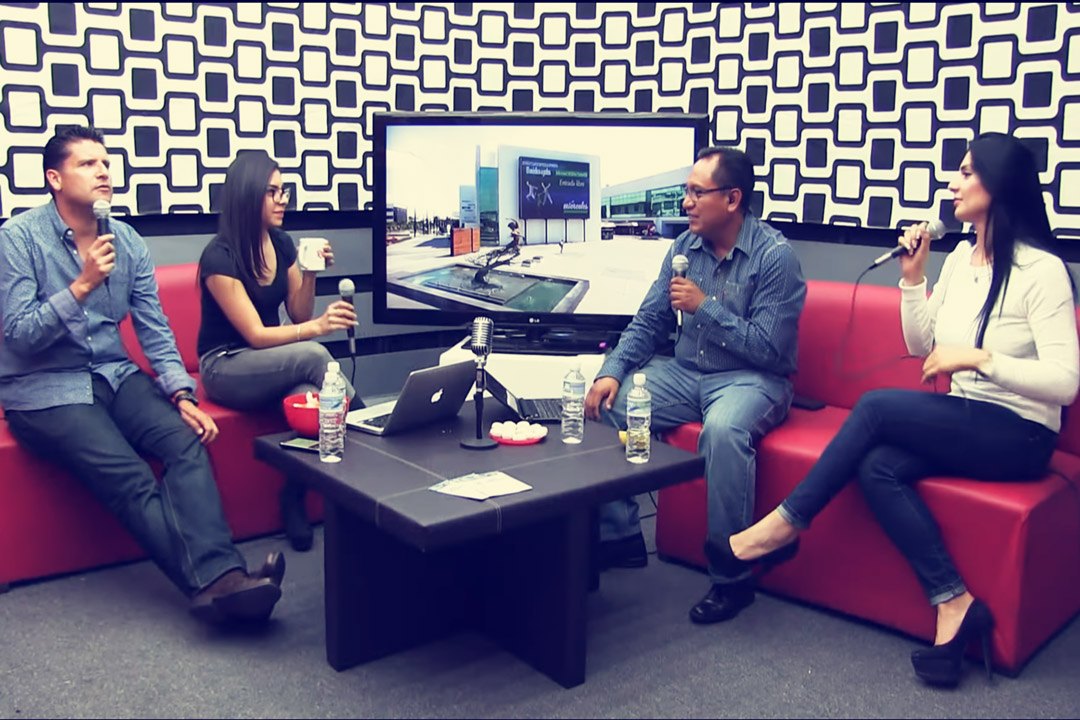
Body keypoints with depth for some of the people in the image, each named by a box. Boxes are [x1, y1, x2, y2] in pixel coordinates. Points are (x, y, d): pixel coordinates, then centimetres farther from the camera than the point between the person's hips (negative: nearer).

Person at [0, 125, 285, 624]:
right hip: (43, 391, -4)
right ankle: (212, 581, -31)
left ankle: (220, 577, -36)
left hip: (115, 376, 4)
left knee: (187, 441, -24)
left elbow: (154, 330, 6)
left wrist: (182, 395, -8)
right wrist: (83, 285, -23)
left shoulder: (127, 241, 7)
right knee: (130, 479, -27)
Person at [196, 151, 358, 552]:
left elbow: (298, 316, 9)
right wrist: (317, 328, -35)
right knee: (313, 355, -34)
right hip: (226, 368, -5)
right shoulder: (219, 257, -17)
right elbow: (255, 334, -21)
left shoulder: (281, 243, 3)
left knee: (308, 397, -31)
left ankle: (295, 499, -17)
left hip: (275, 365, 6)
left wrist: (310, 275, -10)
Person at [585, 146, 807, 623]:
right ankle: (618, 535, 1)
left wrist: (705, 306, -19)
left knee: (723, 430, -38)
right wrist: (612, 371, -9)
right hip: (686, 372, 7)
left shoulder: (774, 256, -13)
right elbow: (648, 323, 7)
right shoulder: (685, 247, 6)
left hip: (752, 379, -6)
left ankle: (731, 577, -23)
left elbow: (770, 349, -18)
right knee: (608, 404, -12)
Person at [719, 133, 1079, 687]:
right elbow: (921, 346, 15)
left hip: (1018, 435, -7)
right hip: (964, 424, 7)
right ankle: (954, 604, -17)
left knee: (877, 405, -23)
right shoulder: (959, 259, 10)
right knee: (879, 467, -22)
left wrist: (978, 357, -24)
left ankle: (784, 525, -12)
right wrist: (913, 277, 4)